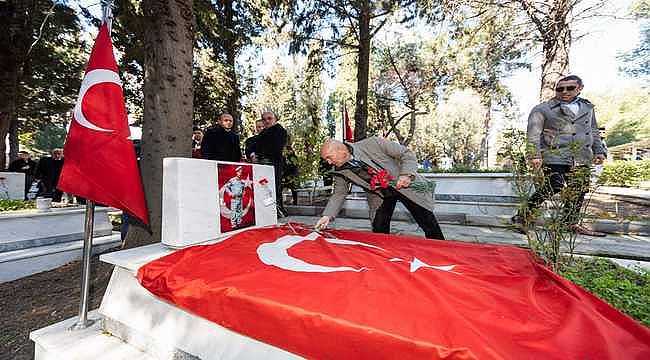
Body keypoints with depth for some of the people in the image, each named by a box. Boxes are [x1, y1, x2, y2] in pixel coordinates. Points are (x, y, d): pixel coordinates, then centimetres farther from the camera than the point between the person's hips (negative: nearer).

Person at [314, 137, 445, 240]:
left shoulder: (372, 143, -24)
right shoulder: (340, 171, -10)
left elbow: (407, 154, -17)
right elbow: (339, 194, 0)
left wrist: (406, 174, -32)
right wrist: (327, 215, -11)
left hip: (404, 184, -3)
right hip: (379, 194, 4)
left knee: (430, 225, 2)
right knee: (379, 230, -3)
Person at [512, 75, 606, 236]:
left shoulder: (587, 107, 20)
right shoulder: (542, 109, 0)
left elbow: (594, 131, 27)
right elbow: (533, 133, -7)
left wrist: (598, 151, 19)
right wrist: (535, 155, -15)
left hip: (581, 159, 7)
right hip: (554, 158, -7)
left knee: (579, 190, 9)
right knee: (553, 189, -16)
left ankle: (573, 223, 22)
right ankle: (521, 217, -10)